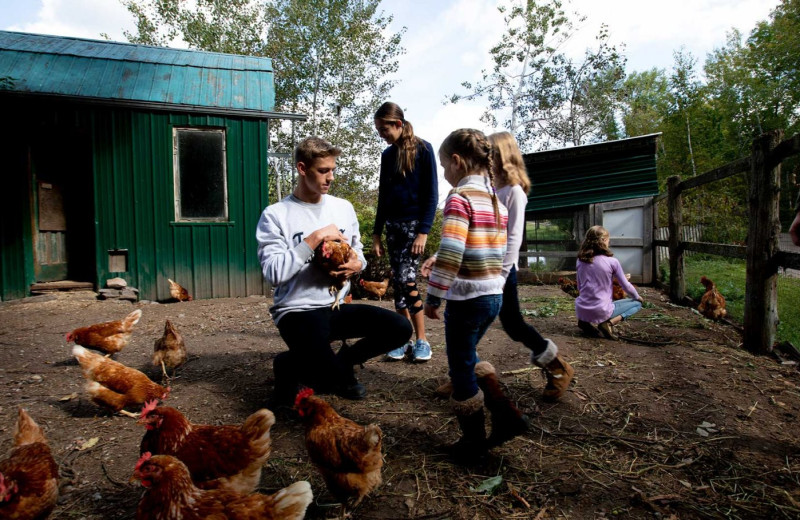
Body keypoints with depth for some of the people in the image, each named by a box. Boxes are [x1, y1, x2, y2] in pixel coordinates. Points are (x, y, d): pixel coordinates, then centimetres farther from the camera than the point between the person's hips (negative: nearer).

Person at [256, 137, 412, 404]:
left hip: (337, 306, 6)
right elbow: (274, 273, -18)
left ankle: (343, 361, 12)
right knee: (328, 381, -28)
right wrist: (315, 238, -19)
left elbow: (357, 252, 19)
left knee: (400, 328, -13)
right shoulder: (275, 215, -7)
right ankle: (290, 365, 8)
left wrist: (357, 263, -6)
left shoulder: (344, 207, 9)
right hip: (298, 311, -5)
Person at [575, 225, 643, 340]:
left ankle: (584, 321, 11)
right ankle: (609, 323, -6)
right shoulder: (612, 262, -10)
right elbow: (626, 286, 2)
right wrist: (637, 297, 23)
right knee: (637, 303, 17)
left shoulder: (581, 260, 1)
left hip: (581, 311, 5)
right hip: (600, 312, -4)